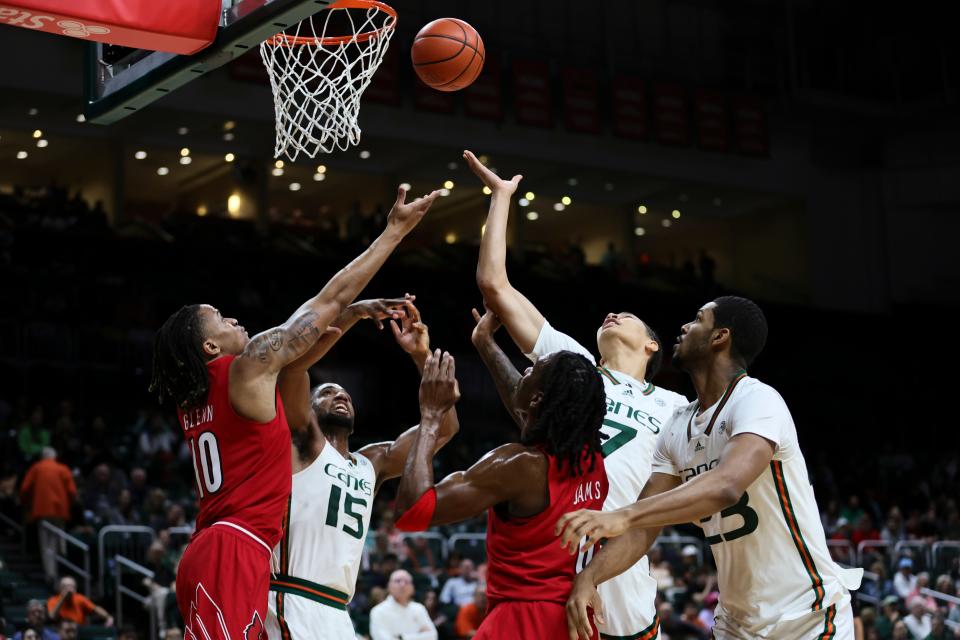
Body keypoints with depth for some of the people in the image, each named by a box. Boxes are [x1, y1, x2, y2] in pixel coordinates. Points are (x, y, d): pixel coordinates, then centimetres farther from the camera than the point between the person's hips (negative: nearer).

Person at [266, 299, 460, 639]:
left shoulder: (373, 462, 20)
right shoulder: (301, 444, 3)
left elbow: (445, 427, 15)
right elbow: (292, 361, -13)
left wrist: (422, 356, 6)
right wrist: (353, 312, -18)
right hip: (293, 605, -8)